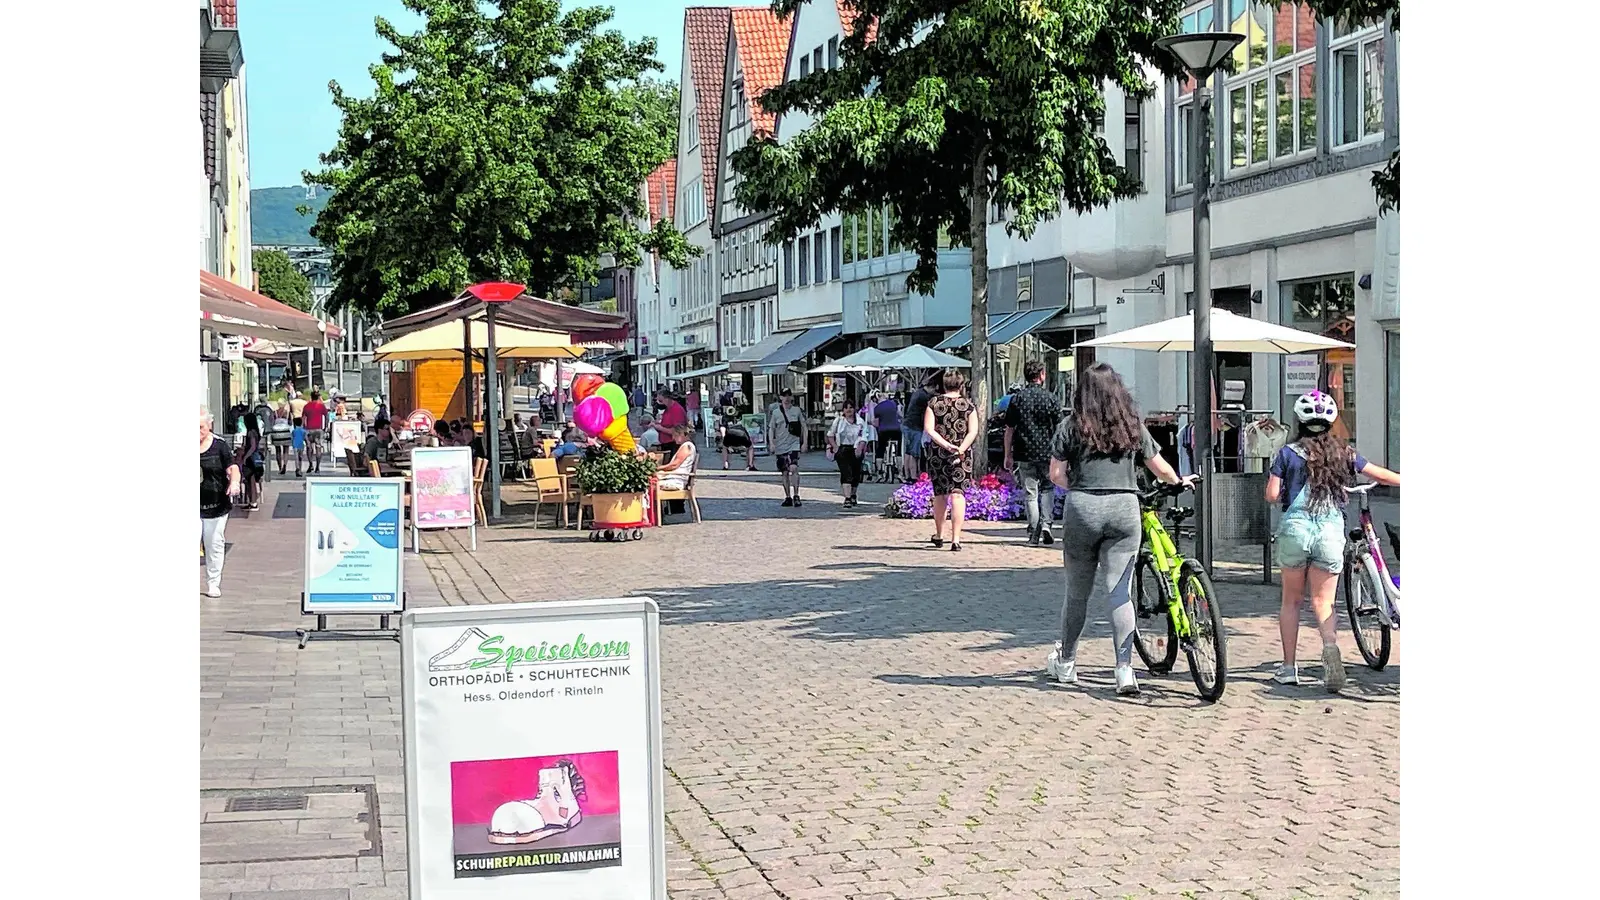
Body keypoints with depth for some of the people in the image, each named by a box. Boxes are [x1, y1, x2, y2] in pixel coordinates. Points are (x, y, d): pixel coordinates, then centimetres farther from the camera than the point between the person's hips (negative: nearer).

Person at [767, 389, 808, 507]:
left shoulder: (797, 411, 4)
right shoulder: (775, 412, 6)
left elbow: (804, 427, 9)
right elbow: (771, 428, 9)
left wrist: (804, 443, 2)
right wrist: (771, 443, -4)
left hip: (794, 445, -2)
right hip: (780, 446, 2)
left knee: (794, 468, -20)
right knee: (785, 473, 8)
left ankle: (796, 495, -16)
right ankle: (788, 497, 17)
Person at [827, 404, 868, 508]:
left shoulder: (860, 422, 3)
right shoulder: (838, 421, 4)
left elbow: (863, 438, -1)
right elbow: (830, 435, 13)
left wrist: (860, 448, -16)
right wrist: (835, 446, -1)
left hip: (855, 451, 1)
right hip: (842, 450, -1)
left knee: (856, 474, 10)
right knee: (846, 474, -14)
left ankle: (853, 495, 35)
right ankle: (847, 498, -19)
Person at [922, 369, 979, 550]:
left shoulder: (933, 403, 2)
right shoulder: (968, 405, 3)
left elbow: (929, 430, -7)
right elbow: (973, 431, -7)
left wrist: (946, 445, -12)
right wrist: (961, 448, -15)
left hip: (938, 454, 1)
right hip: (962, 456, -1)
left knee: (940, 494, 15)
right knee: (957, 494, -4)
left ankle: (939, 535, 27)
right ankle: (956, 539, -14)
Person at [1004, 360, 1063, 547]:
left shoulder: (1017, 398, 0)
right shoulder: (1050, 398, -3)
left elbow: (1009, 429, 3)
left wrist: (1008, 456, 10)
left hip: (1024, 454, 0)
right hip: (1047, 454, 0)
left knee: (1030, 494, 4)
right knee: (1046, 490, 17)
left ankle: (1034, 534, 3)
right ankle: (1045, 525, 3)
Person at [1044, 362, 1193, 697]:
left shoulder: (1071, 426, 2)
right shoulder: (1133, 426, 7)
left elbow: (1056, 474, 0)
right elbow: (1161, 470, 13)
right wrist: (1180, 482, 34)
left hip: (1082, 508, -1)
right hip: (1124, 509, 1)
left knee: (1077, 591, 12)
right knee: (1120, 593, 0)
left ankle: (1065, 663, 26)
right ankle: (1125, 669, -8)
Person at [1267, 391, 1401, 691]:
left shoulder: (1288, 453, 3)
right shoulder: (1344, 452, 8)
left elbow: (1272, 496, -3)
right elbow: (1382, 476, 12)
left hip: (1295, 528, -1)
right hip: (1332, 530, 1)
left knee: (1291, 599, 13)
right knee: (1322, 601, 6)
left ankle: (1288, 667, 13)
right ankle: (1330, 644, -25)